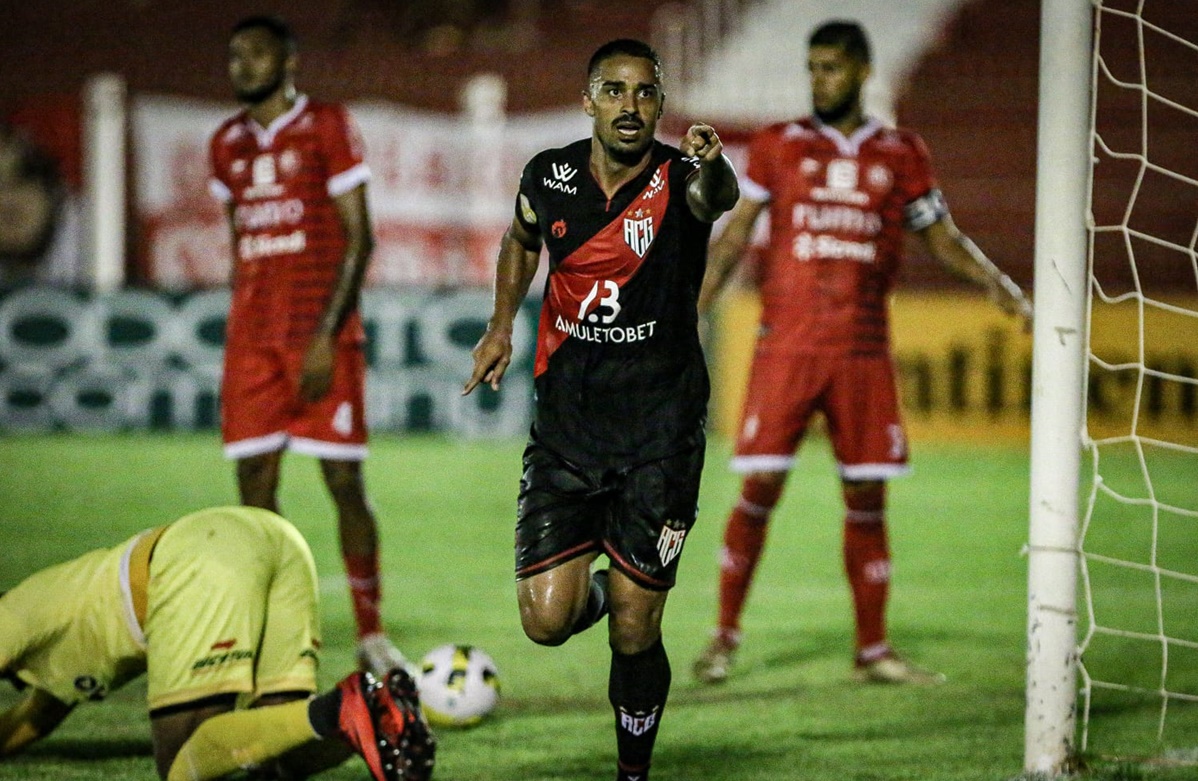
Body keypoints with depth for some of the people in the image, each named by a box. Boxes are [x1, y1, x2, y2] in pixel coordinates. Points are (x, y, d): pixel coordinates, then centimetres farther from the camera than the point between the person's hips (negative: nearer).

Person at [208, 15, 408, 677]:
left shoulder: (327, 128, -3)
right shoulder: (228, 145, 13)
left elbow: (358, 238, -7)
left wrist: (327, 335, -15)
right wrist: (246, 322, 14)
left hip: (322, 337, -5)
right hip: (252, 338, 5)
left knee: (345, 483, -3)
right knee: (254, 486, -1)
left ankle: (371, 634, 8)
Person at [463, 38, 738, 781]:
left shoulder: (679, 179, -13)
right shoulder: (550, 176, -1)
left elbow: (721, 195, -39)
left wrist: (713, 169, -61)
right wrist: (501, 325, 13)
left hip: (660, 429, -3)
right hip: (567, 420, 3)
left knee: (634, 633, -3)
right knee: (547, 619, -9)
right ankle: (597, 592, 28)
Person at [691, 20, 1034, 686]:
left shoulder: (901, 155, 9)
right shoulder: (778, 146, 7)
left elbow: (943, 238, 14)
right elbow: (736, 235, 7)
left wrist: (1003, 287, -1)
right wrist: (695, 307, -3)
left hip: (864, 349, 1)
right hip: (786, 344, -1)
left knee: (867, 498, 3)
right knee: (760, 487, -6)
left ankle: (873, 649, 12)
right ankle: (726, 636, 8)